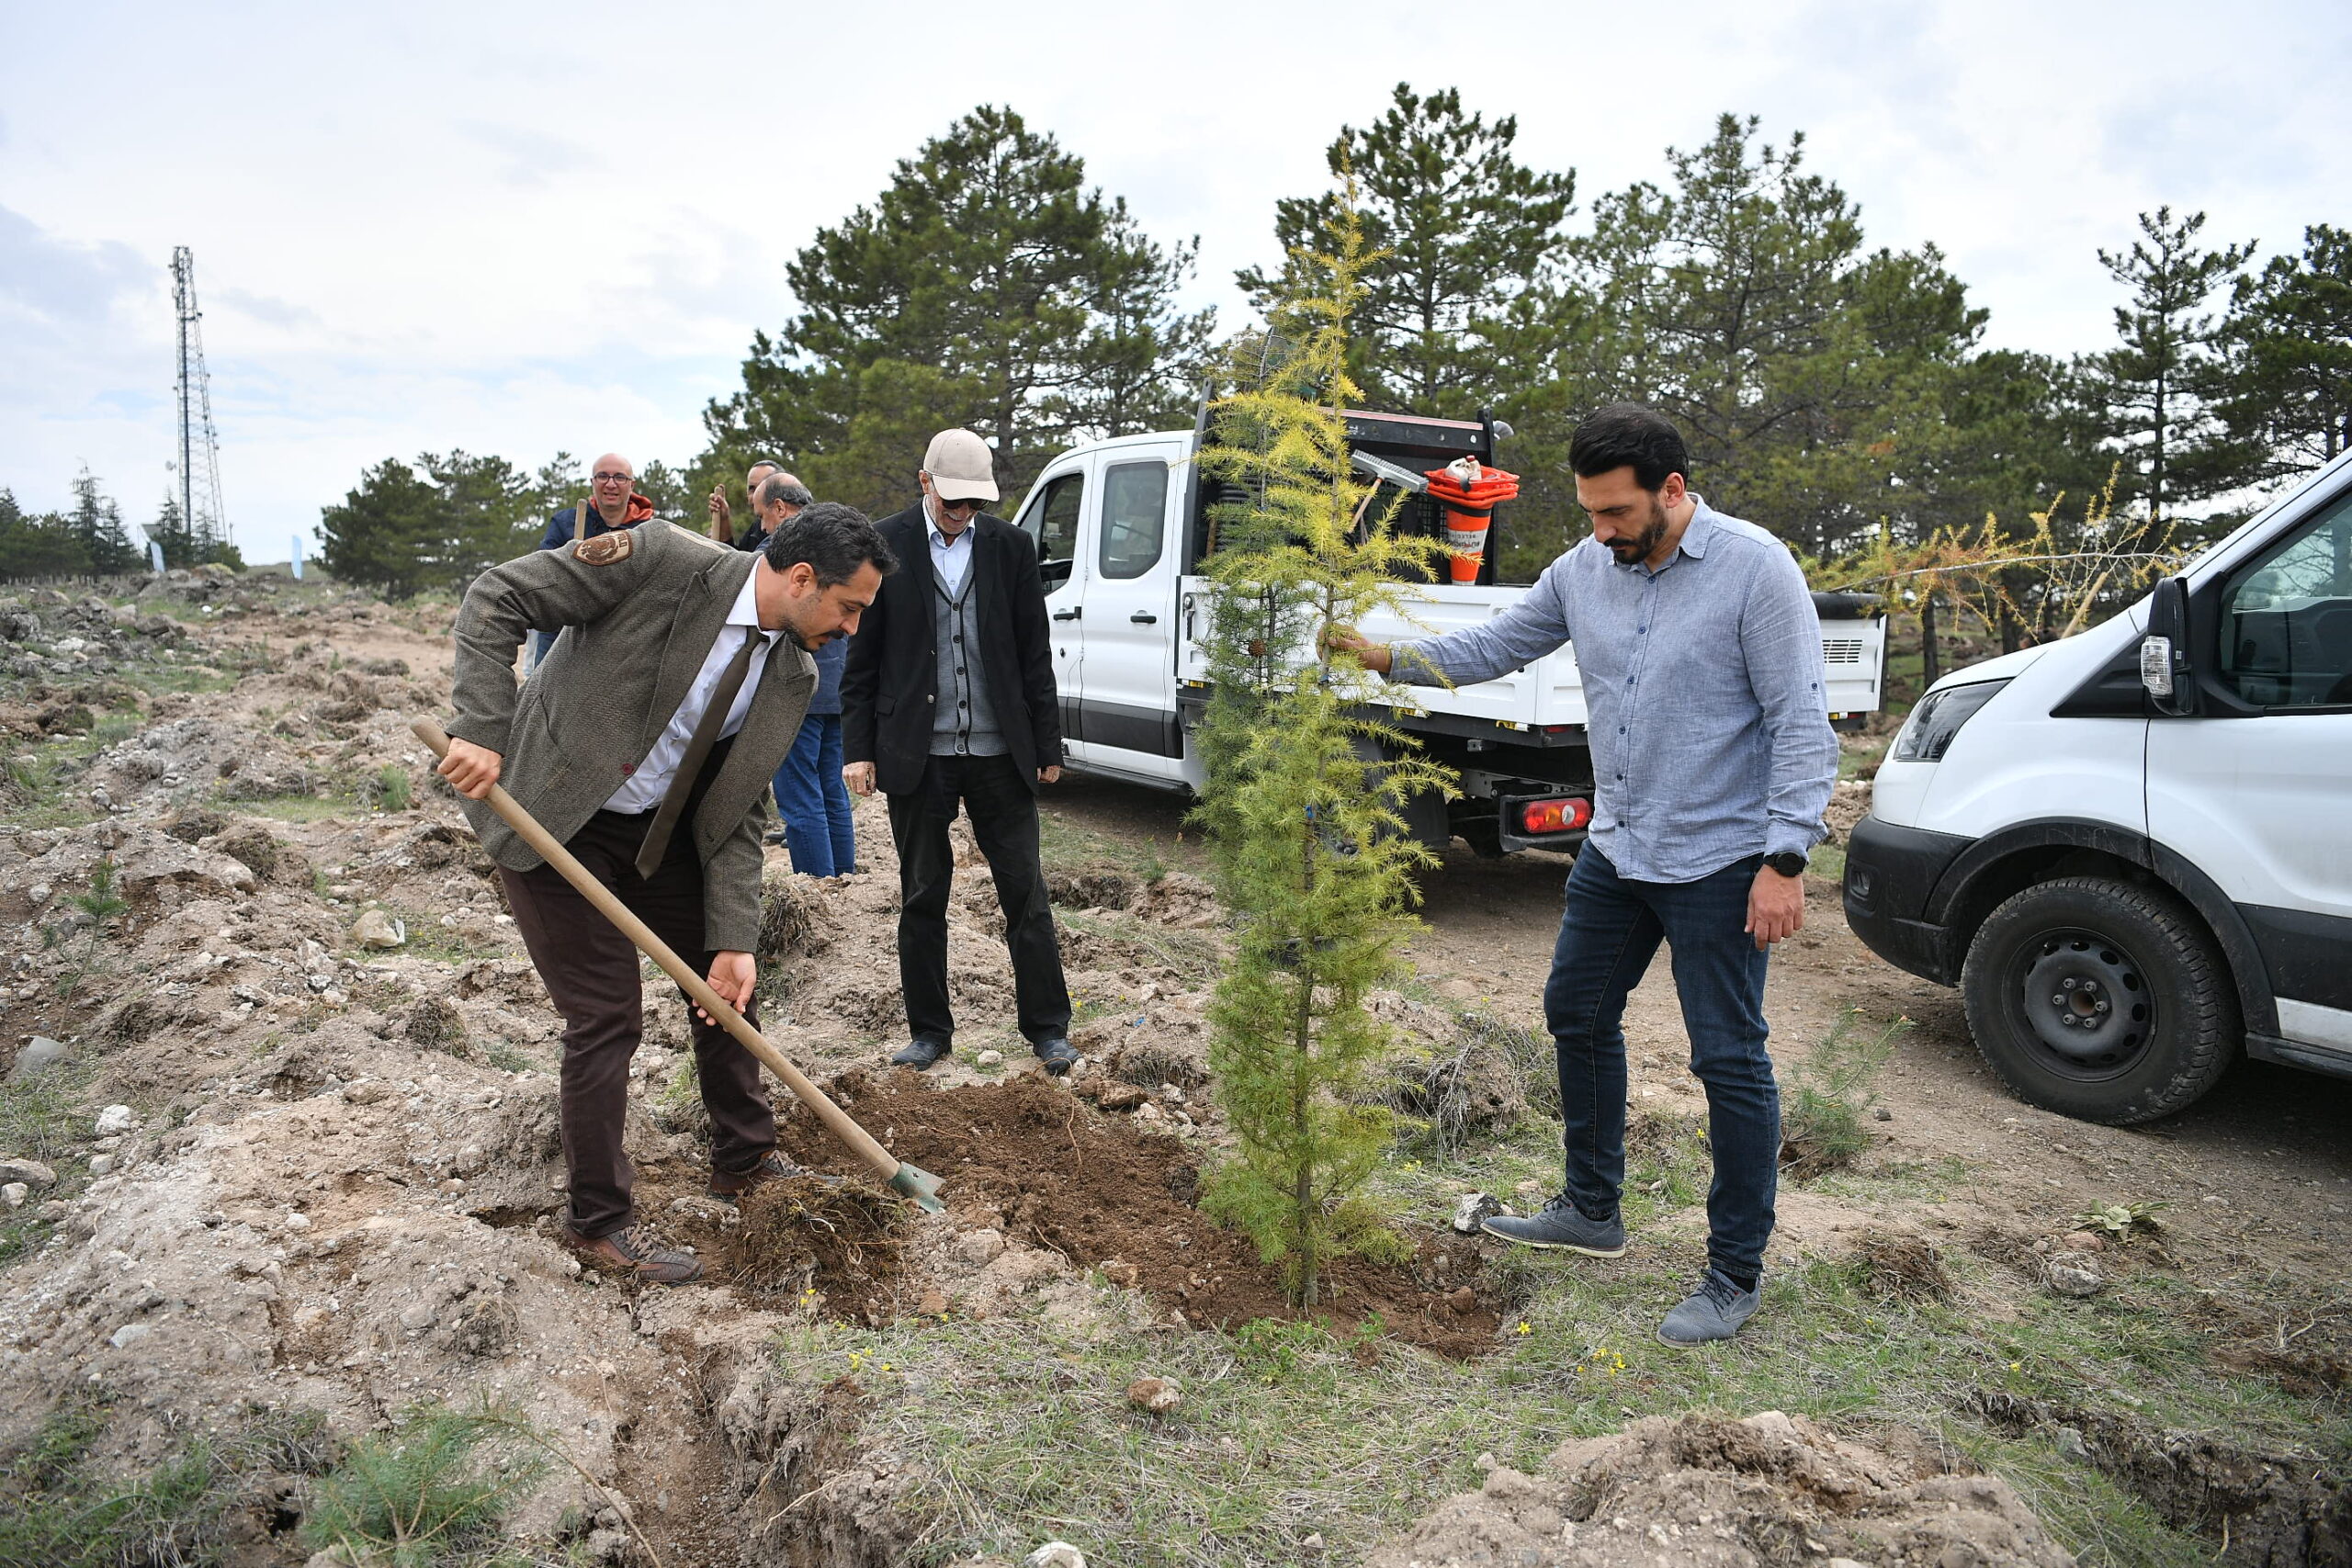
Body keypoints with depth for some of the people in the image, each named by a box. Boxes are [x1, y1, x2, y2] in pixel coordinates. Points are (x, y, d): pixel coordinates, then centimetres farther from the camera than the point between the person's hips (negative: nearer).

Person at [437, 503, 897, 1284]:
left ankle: (745, 1160, 33)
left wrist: (733, 941, -10)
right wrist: (483, 729, -29)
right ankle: (598, 1222, 13)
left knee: (726, 983, 12)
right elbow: (496, 597, -20)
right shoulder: (662, 560, -24)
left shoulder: (793, 678, -6)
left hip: (659, 826, 7)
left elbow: (738, 815, -2)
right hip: (548, 816, -7)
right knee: (606, 1015, -6)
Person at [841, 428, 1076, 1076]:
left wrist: (1048, 745, 5)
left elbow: (1035, 653, 7)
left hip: (999, 752, 1)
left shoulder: (1010, 546, 4)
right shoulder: (884, 545, 0)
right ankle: (929, 1030, 23)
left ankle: (1048, 1028, 16)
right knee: (922, 899, 9)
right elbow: (861, 656, 2)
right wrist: (859, 748, -2)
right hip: (917, 754, -1)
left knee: (1026, 893, 4)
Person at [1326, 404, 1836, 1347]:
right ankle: (1591, 1210, 36)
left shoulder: (1755, 569, -16)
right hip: (1615, 848, 7)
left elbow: (1801, 723, -17)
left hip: (1718, 863, -7)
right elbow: (1497, 646, 10)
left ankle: (1734, 1276, 16)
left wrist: (1785, 859, -22)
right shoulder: (1583, 570, 1)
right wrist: (1390, 658, -4)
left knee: (1730, 1062, 1)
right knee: (1577, 1016, 16)